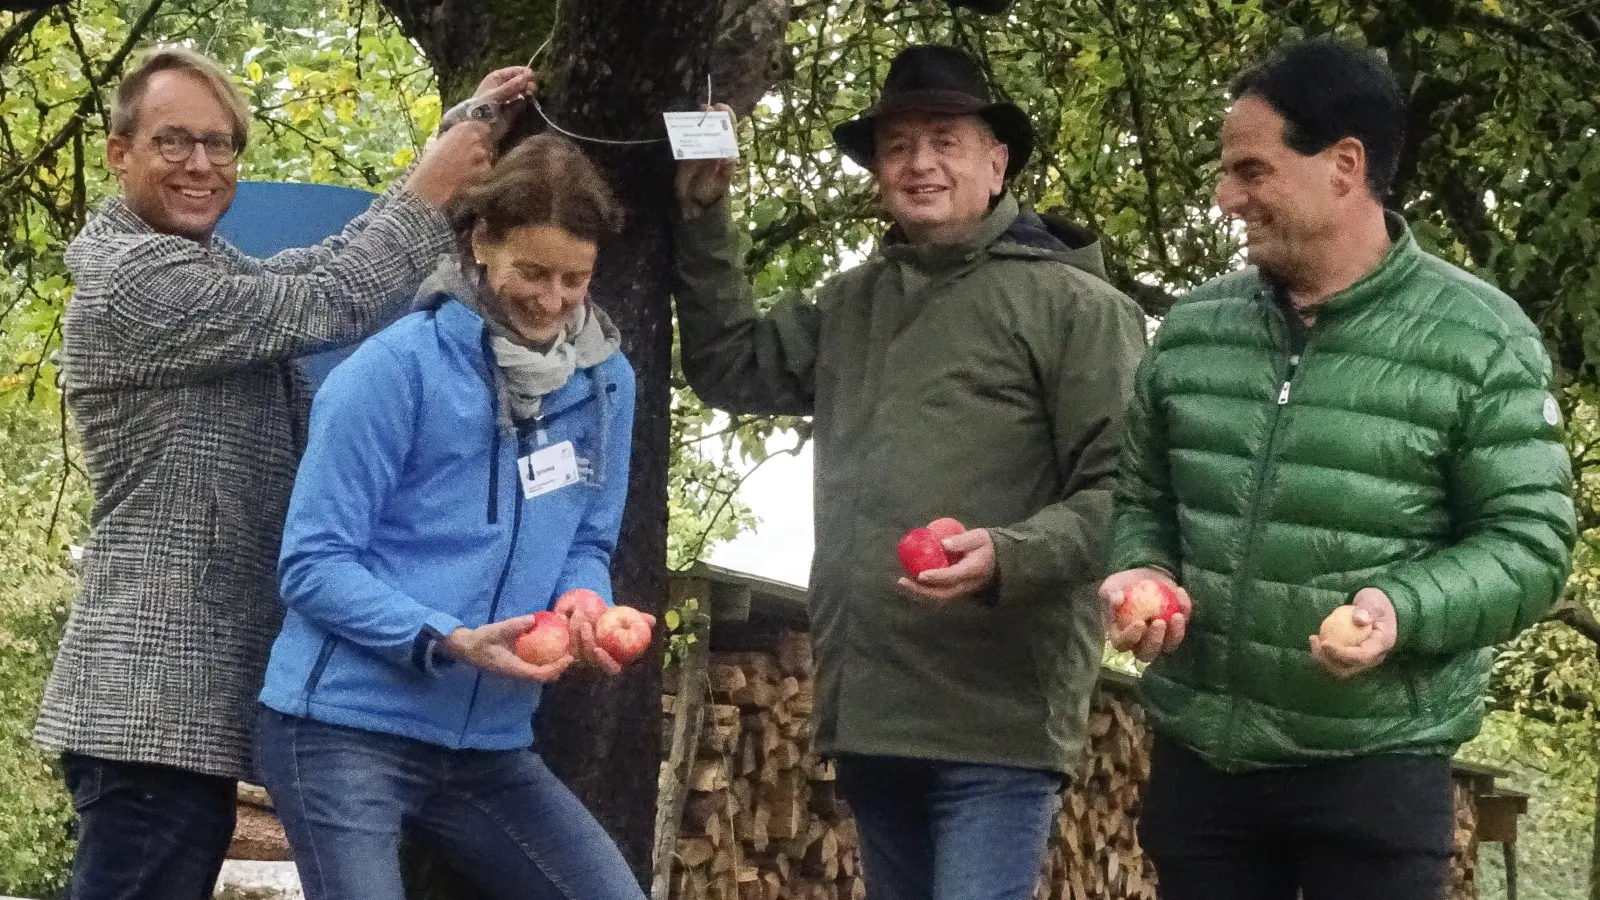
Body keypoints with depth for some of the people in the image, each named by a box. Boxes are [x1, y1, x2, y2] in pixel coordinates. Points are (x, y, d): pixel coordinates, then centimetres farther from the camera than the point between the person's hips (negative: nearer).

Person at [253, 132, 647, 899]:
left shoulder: (605, 382, 6)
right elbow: (313, 565, -12)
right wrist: (447, 641, -24)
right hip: (346, 728, -6)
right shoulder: (397, 367, -12)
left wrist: (584, 610, -10)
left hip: (490, 743, 6)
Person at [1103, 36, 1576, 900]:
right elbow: (1143, 500, 19)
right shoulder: (1191, 330, 8)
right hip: (1198, 759, 4)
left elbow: (1529, 545, -6)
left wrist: (1403, 608, -22)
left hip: (1375, 770, -4)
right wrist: (1142, 572, -3)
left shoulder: (1478, 338, -5)